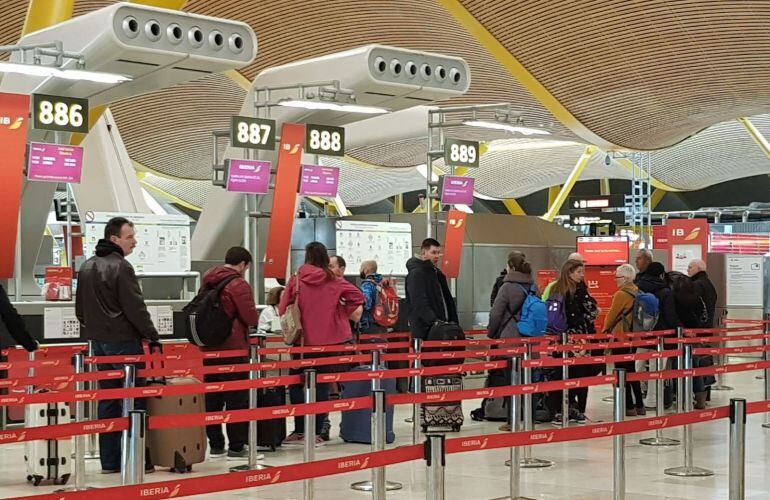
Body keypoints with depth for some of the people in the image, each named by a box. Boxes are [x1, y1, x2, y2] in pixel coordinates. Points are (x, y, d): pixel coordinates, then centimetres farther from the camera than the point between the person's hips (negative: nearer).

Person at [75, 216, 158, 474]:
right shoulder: (120, 267, -14)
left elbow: (80, 309, 19)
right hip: (123, 341, -8)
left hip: (98, 341, 8)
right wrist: (152, 336, -10)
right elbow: (135, 308, -16)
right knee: (134, 400, -2)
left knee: (108, 401, 11)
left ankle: (109, 461, 13)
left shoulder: (87, 267, 12)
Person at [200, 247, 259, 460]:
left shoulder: (207, 281, 10)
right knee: (237, 399, -1)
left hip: (208, 348, 7)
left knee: (212, 398, 11)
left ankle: (215, 445, 15)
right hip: (233, 349, -7)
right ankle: (236, 447, 0)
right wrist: (254, 314, 8)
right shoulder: (238, 285, -13)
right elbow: (251, 318, -13)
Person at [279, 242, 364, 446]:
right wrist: (348, 313, 11)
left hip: (303, 340, -1)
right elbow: (357, 296, -3)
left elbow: (282, 309, -7)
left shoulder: (296, 280, -5)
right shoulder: (334, 282, -1)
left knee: (296, 385, 11)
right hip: (329, 340, 1)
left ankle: (299, 431, 9)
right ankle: (316, 433, 4)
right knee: (321, 386, 5)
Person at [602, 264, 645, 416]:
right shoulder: (637, 293, 6)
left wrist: (604, 330, 7)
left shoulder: (621, 294, -16)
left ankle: (629, 406, -1)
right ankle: (639, 405, 18)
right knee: (631, 370, 15)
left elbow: (612, 315, -9)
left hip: (620, 337, -8)